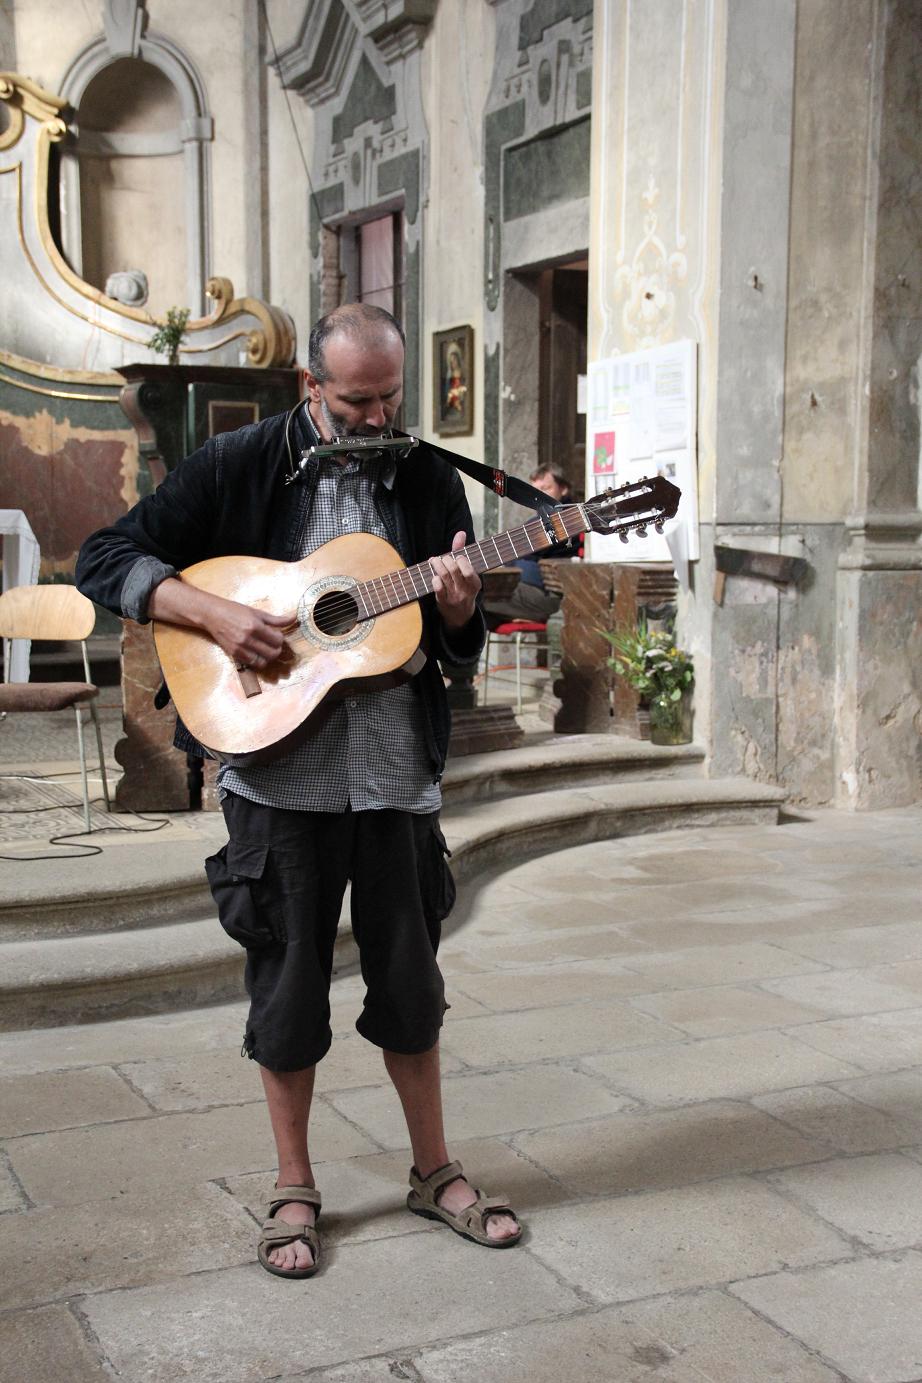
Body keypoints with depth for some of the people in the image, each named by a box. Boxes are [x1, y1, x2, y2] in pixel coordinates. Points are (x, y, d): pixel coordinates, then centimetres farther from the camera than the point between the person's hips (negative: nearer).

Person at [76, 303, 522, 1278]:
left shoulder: (429, 482, 6)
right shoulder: (239, 467, -2)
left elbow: (462, 646, 11)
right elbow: (106, 559, -4)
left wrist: (457, 607, -13)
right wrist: (213, 613, -17)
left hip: (397, 768, 3)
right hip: (278, 768, -2)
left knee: (409, 976, 12)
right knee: (287, 979, 7)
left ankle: (433, 1172, 29)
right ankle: (294, 1190, 24)